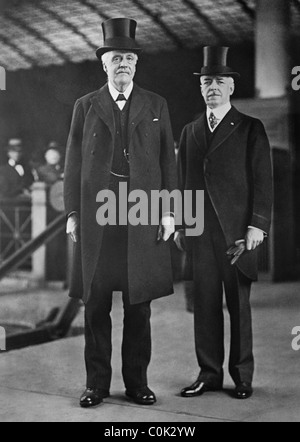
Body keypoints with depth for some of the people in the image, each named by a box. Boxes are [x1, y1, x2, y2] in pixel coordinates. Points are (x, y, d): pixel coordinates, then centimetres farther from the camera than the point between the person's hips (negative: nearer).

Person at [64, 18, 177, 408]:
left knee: (139, 304, 5)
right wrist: (72, 212, 1)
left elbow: (168, 160, 8)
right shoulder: (86, 106, 11)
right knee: (96, 304, 3)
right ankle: (97, 383, 14)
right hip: (96, 216, 0)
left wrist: (169, 210, 0)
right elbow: (74, 162, 8)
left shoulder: (156, 106, 12)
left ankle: (137, 382, 15)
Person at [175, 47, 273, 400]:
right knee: (205, 303, 5)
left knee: (238, 304, 2)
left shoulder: (250, 129, 5)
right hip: (199, 229, 3)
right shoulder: (190, 131, 17)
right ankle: (209, 374, 14)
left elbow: (262, 180, -1)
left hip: (236, 229, -3)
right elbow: (184, 181, 15)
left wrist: (258, 224, -9)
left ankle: (242, 376, 13)